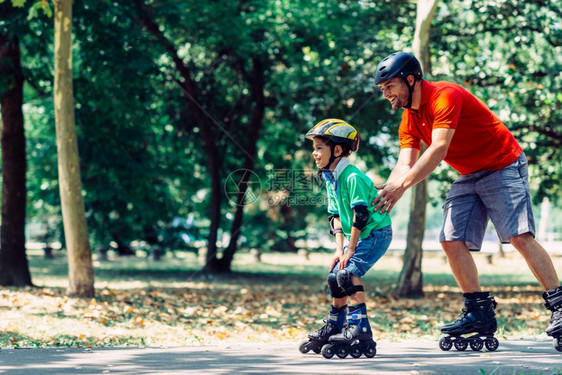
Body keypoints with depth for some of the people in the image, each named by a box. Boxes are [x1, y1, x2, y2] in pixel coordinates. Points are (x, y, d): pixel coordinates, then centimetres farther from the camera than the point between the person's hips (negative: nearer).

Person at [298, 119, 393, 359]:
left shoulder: (352, 177, -23)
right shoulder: (330, 179, 5)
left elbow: (361, 215, -25)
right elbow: (336, 215, 9)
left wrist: (350, 249, -20)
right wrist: (339, 248, -1)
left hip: (377, 233, -9)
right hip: (358, 236, 9)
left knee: (349, 272, -24)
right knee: (334, 277, 7)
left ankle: (360, 330, -22)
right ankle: (333, 329, 22)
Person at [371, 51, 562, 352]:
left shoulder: (445, 96, -22)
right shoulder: (410, 118, 5)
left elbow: (438, 150, -31)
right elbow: (405, 164, -3)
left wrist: (402, 185, -37)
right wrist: (386, 190, -23)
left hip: (503, 167, -8)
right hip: (469, 177, 8)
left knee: (520, 237, -19)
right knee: (452, 241, -5)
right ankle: (480, 313, 0)